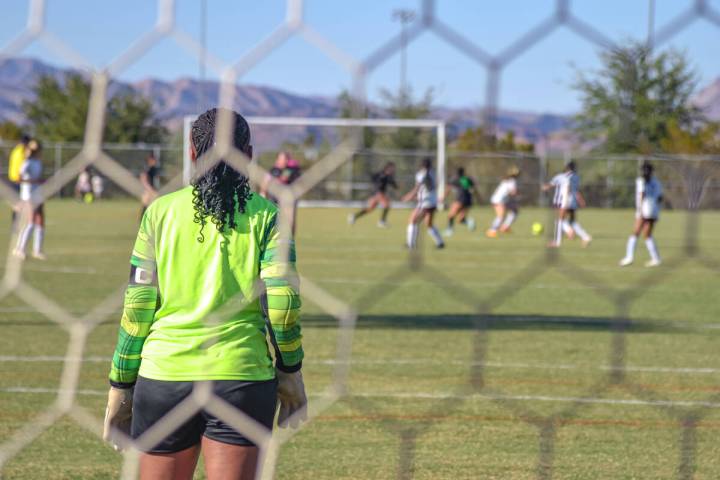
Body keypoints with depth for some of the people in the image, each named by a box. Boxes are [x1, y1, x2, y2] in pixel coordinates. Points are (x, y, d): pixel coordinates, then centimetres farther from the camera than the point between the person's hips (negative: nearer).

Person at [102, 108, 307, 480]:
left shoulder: (161, 212, 2)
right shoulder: (265, 215, 0)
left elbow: (137, 308, 1)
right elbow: (282, 303, -6)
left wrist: (120, 385, 8)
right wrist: (290, 370, 8)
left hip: (164, 376, 1)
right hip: (242, 377, -1)